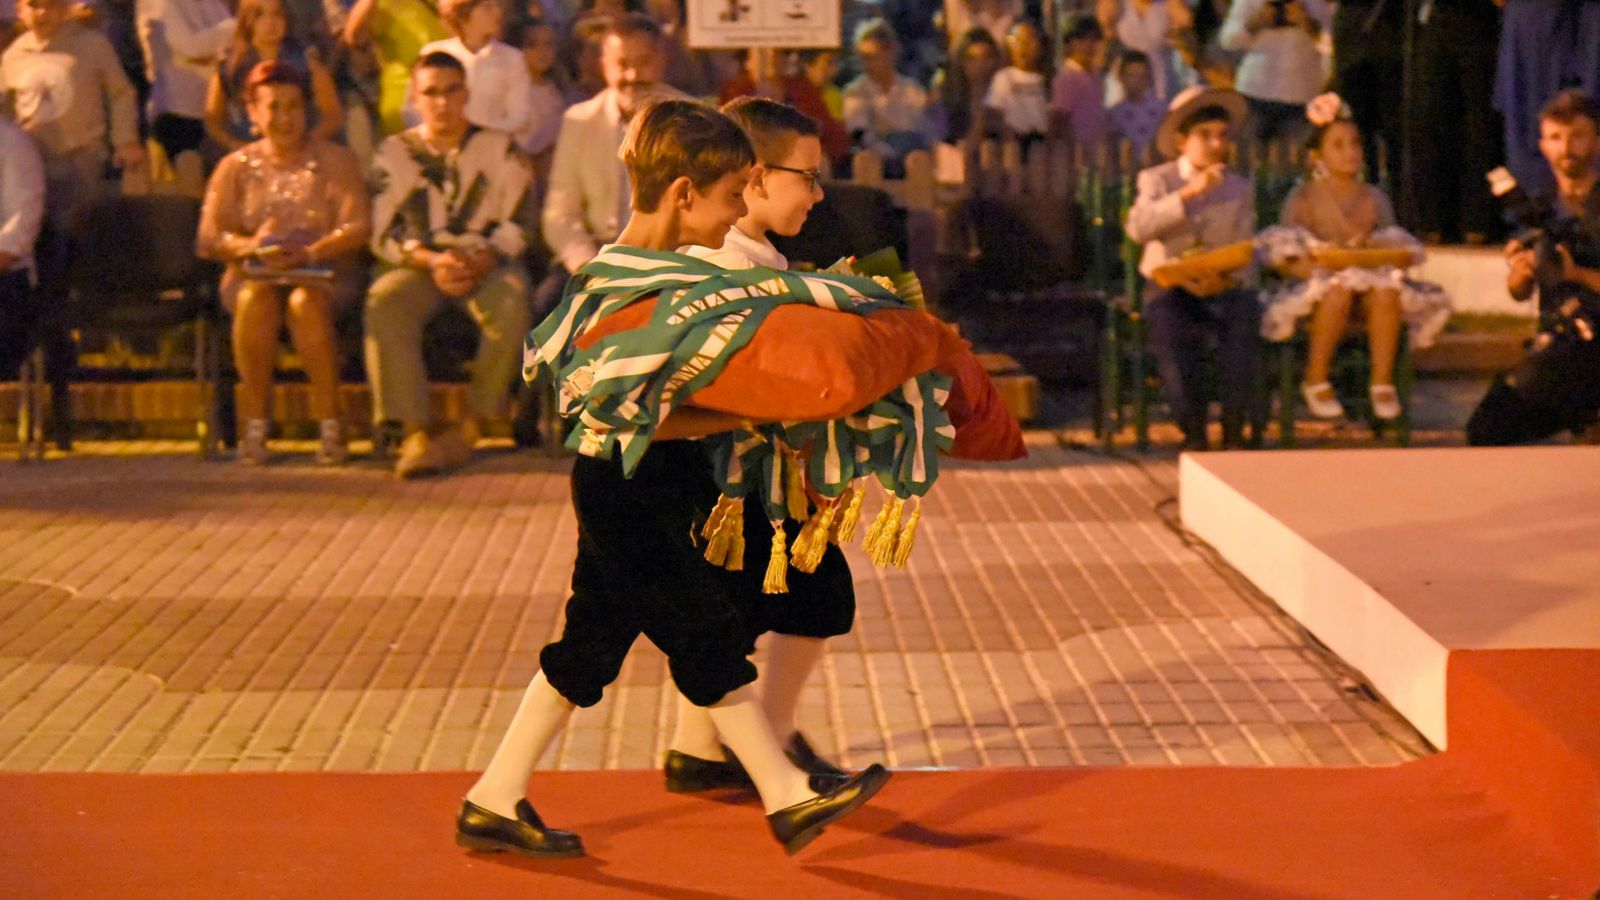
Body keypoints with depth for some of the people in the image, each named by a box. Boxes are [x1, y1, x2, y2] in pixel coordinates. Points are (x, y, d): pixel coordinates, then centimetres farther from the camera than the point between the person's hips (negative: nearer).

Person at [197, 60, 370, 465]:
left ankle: (330, 424, -29)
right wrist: (252, 246, -20)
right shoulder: (235, 167, 15)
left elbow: (358, 228, -4)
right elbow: (209, 238, 3)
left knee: (305, 302, -36)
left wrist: (310, 252, -22)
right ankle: (255, 423, -28)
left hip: (323, 273, -1)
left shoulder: (336, 161, 11)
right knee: (255, 300, -34)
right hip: (253, 273, 1)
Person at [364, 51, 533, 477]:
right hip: (419, 264, 1)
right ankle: (415, 432, -35)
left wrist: (479, 262, -18)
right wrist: (433, 261, -15)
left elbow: (518, 225, 1)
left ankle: (472, 426, -26)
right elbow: (384, 233, 3)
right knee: (384, 302, -32)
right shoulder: (394, 153, 14)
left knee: (511, 302, -35)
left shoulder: (499, 149, 11)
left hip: (488, 264, -1)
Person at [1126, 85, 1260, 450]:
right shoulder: (1156, 180, 6)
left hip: (1223, 288, 2)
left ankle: (1234, 430, -23)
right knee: (1166, 320, -35)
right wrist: (1189, 193, -25)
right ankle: (1192, 430, -22)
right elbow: (1138, 228, -16)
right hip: (1170, 286, -2)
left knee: (1246, 313, -32)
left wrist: (1225, 278, -17)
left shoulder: (1240, 188, 14)